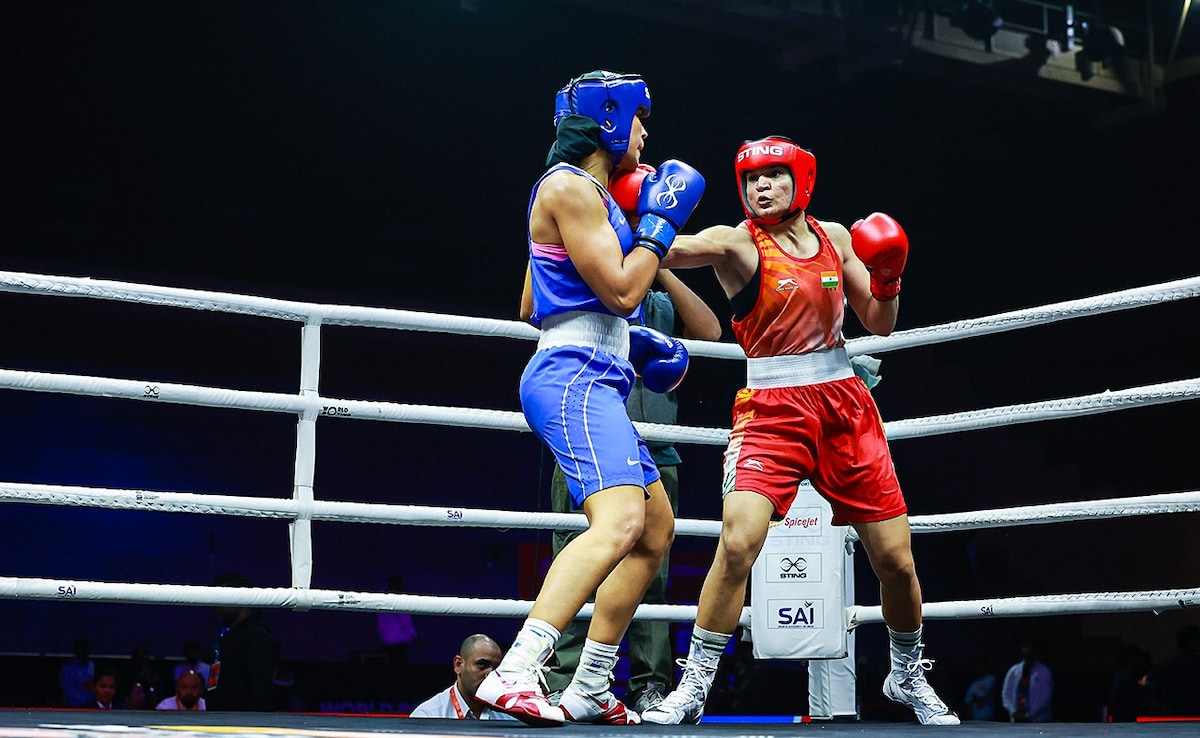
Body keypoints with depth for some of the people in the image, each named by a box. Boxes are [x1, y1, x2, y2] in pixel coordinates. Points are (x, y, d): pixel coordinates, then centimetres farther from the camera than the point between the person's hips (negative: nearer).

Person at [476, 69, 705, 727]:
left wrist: (633, 340, 26)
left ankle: (589, 690, 17)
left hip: (592, 381, 11)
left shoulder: (586, 191, 23)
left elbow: (532, 307, 28)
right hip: (574, 376, -11)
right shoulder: (571, 187, -8)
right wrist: (660, 222, -2)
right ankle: (513, 675, -38)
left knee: (657, 530, 16)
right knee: (620, 521, -29)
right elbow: (621, 290, -15)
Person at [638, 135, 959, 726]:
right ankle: (692, 688, -11)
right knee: (737, 542, -24)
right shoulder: (738, 242, -6)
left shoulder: (835, 237, 8)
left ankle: (908, 677, 31)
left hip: (845, 405, 4)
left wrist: (887, 278, -6)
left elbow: (879, 324, 12)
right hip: (771, 407, -4)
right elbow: (664, 251, -24)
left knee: (896, 560, 6)